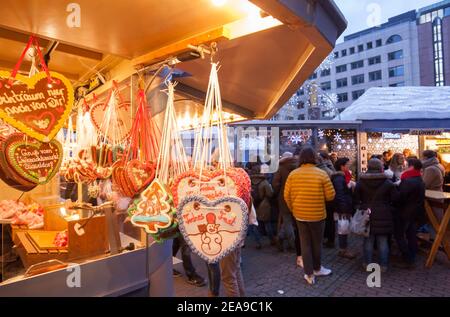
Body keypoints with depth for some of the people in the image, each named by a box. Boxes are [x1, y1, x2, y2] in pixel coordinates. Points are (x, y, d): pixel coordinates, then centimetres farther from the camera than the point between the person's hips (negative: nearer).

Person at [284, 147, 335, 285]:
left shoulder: (293, 174, -7)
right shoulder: (322, 173, -12)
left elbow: (287, 196, -4)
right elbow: (330, 196, -9)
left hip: (300, 215, 2)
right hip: (317, 215, -1)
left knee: (305, 243, 13)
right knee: (317, 243, 18)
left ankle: (309, 274, 20)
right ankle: (317, 269, 38)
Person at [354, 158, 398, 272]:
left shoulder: (360, 182, -4)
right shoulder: (388, 183, -6)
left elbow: (356, 199, 0)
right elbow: (395, 199, -2)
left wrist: (360, 208, 13)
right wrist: (389, 208, 14)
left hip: (367, 215, 1)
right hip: (383, 216, -1)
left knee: (368, 241, 11)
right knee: (383, 241, 10)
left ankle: (367, 263, 20)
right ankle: (383, 265, 18)